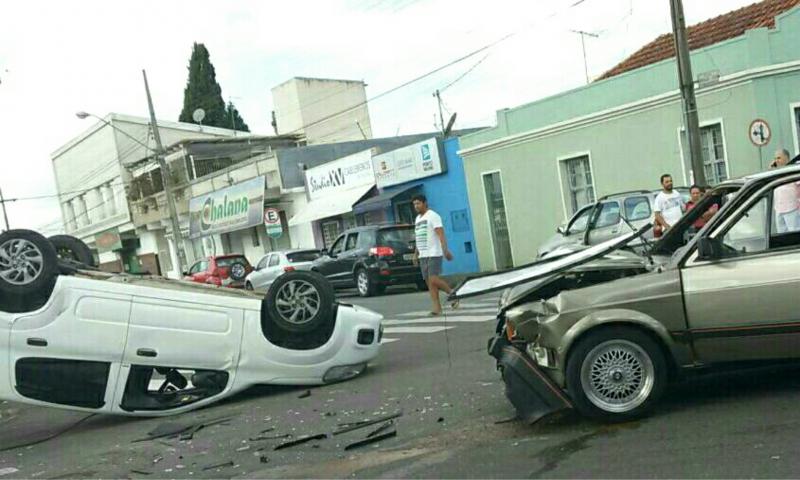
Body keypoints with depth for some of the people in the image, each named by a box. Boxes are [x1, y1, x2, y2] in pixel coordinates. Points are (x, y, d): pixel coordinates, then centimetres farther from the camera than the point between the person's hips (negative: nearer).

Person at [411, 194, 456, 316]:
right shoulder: (417, 219, 19)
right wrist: (416, 254, 21)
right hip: (423, 255, 8)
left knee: (433, 279, -16)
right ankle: (437, 307, 3)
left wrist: (445, 250, -26)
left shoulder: (433, 216, -7)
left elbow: (441, 234, -16)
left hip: (434, 254, -8)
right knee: (429, 282, 2)